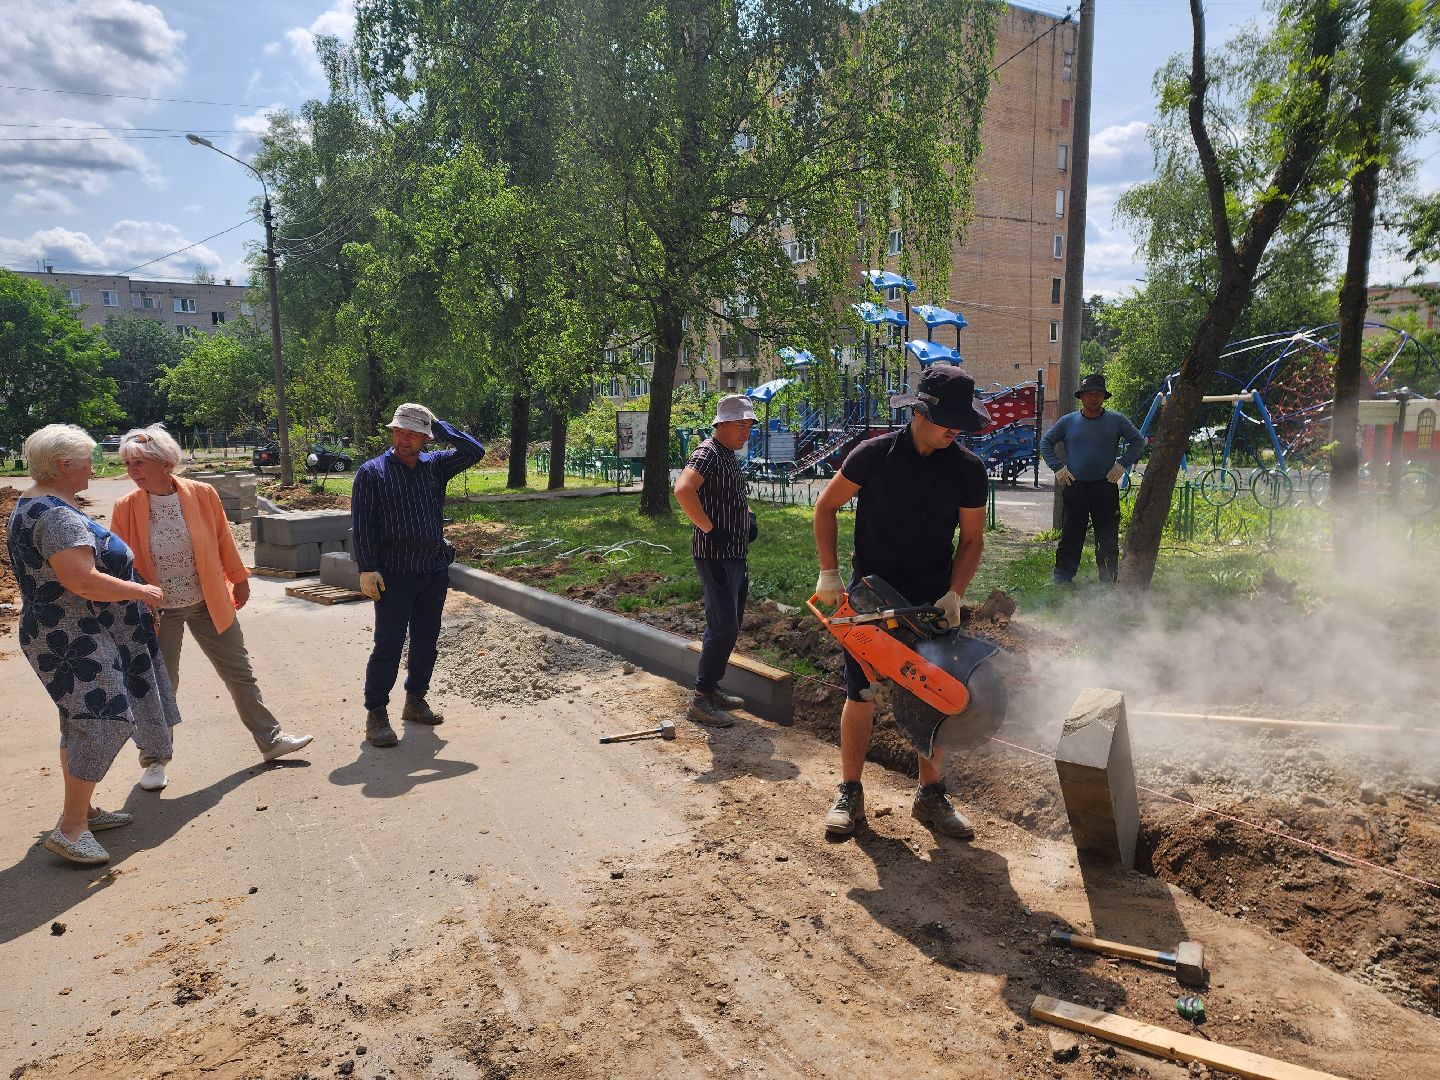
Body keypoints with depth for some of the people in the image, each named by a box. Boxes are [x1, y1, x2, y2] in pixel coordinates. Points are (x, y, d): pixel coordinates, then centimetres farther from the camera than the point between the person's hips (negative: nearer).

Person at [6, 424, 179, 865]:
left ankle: (82, 810, 27)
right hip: (76, 641, -11)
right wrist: (141, 592, -15)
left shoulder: (30, 504, 13)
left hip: (67, 635, 11)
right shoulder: (57, 516, -22)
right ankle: (70, 828, -7)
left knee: (82, 722, 17)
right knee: (101, 721, -11)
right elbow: (84, 582, -29)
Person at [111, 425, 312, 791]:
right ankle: (154, 761, 27)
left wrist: (239, 579, 12)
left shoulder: (202, 495, -8)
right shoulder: (125, 508, -9)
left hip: (210, 603, 1)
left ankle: (270, 740, 24)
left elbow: (223, 541, 4)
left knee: (240, 674, 10)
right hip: (159, 612, -1)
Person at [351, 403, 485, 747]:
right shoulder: (372, 472, -2)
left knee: (426, 640, 13)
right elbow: (361, 524, -6)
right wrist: (367, 569, -14)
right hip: (393, 574, -5)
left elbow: (474, 451, 1)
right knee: (388, 643, -6)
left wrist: (439, 425, 0)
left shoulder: (435, 465, 9)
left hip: (434, 570, 5)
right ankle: (376, 714, 4)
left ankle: (415, 701, 28)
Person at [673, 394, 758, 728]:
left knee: (729, 625, 16)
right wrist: (709, 529, -28)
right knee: (723, 627, -9)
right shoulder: (708, 453, -15)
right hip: (715, 554, -10)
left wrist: (748, 514, 17)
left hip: (735, 555, 10)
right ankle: (701, 700, -1)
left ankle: (711, 689, 26)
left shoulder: (730, 456, 16)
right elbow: (683, 489, -34)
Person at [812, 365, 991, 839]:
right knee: (861, 696, 3)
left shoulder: (968, 469, -6)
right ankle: (850, 794, 17)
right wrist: (829, 573, -8)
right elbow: (826, 506, -3)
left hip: (932, 602, 3)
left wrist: (954, 594, -10)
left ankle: (931, 796, 24)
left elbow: (972, 539, 2)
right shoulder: (876, 454, -13)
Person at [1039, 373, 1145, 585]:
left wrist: (1122, 464, 2)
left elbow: (1138, 441, 12)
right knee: (1070, 536, 4)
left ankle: (1109, 580, 14)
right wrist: (1057, 467, 3)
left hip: (1106, 488, 0)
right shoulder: (1067, 422, 4)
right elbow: (1045, 442, 13)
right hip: (1074, 487, 0)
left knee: (1108, 538, 4)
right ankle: (1062, 578, 13)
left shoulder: (1117, 421, 5)